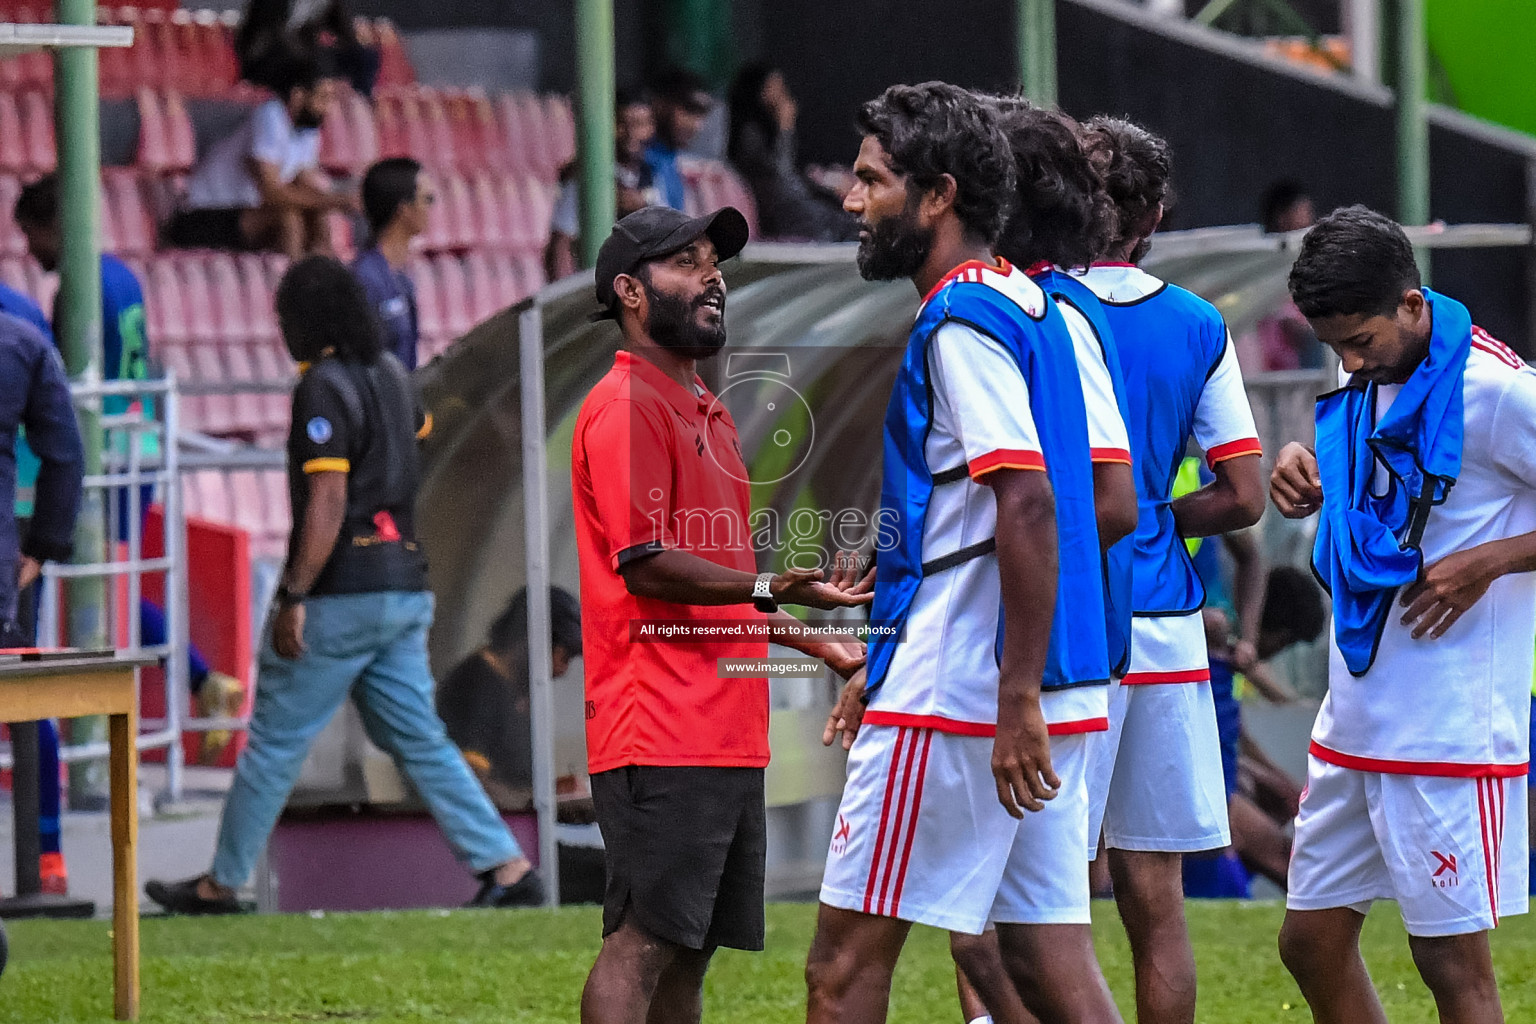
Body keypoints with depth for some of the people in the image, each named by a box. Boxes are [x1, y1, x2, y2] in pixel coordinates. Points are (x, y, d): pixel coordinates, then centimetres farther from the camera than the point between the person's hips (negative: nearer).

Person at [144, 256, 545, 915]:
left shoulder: (324, 387, -13)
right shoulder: (390, 373, 12)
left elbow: (327, 502, -20)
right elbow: (417, 429, 37)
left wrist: (294, 597, -21)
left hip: (342, 594, -8)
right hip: (405, 588, 8)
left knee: (275, 740, 2)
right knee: (418, 740, 8)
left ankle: (220, 884, 10)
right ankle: (507, 868, -3)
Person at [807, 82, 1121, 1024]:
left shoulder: (964, 321, -12)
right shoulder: (1025, 305, 18)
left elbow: (1028, 504, -22)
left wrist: (1015, 698, -25)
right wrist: (888, 665, 27)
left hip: (957, 701, -10)